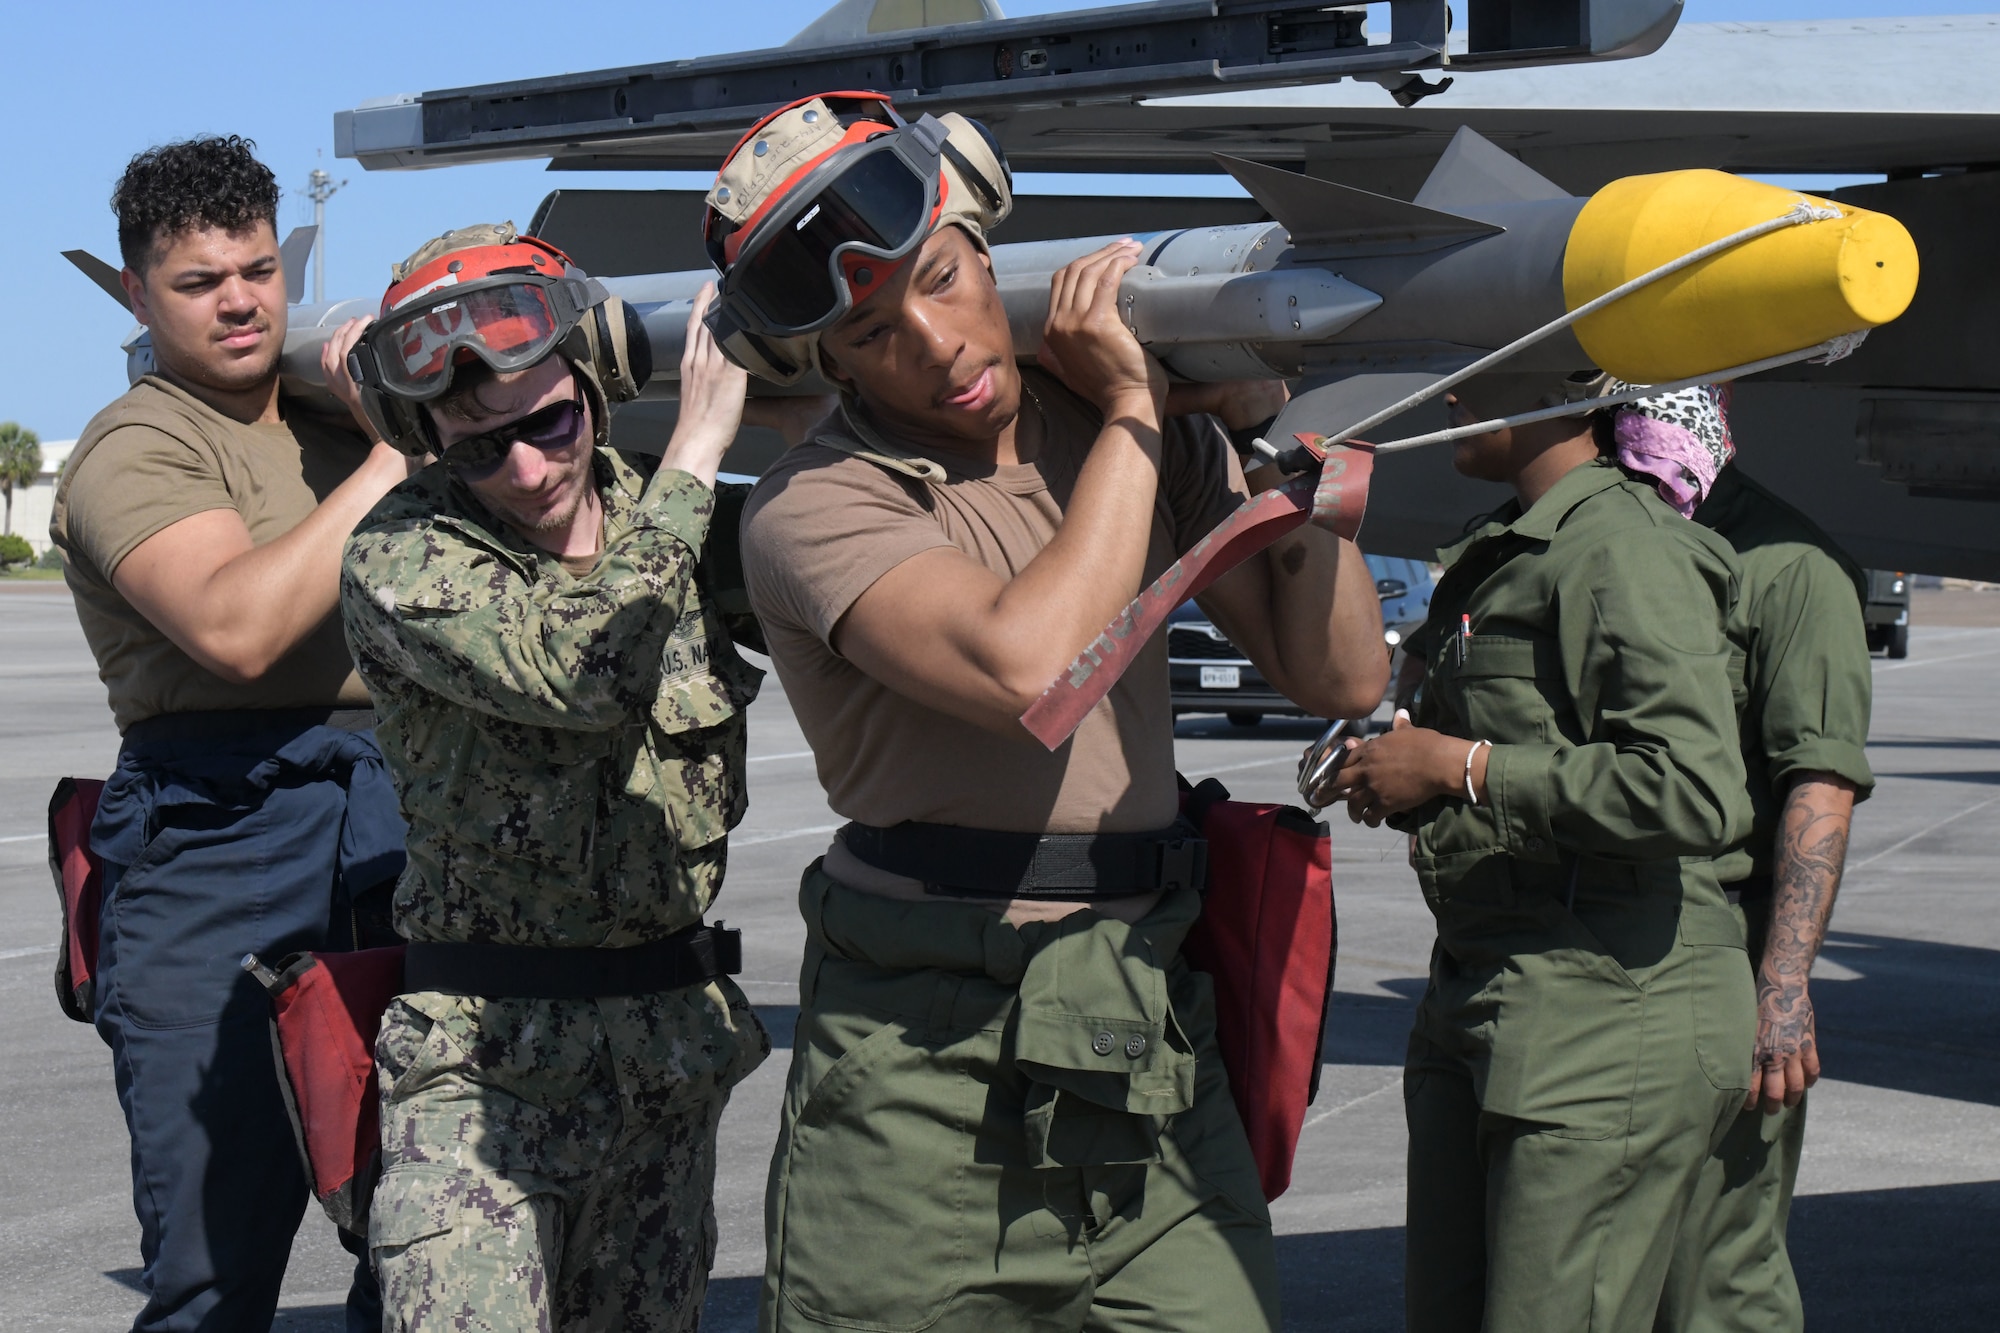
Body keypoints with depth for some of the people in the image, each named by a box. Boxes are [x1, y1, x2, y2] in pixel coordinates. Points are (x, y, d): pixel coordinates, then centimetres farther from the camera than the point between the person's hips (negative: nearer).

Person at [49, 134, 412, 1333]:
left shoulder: (337, 410, 18)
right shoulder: (137, 449, -3)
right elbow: (238, 627, -21)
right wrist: (392, 456, -14)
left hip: (400, 837, 6)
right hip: (220, 844, -6)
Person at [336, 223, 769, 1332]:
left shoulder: (671, 519, 4)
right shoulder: (399, 557, -12)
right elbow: (580, 671, -28)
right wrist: (693, 453, -21)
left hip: (676, 1033, 5)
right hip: (486, 1051, -5)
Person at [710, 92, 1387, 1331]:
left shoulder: (1136, 433, 9)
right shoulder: (812, 505, -7)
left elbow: (1343, 679, 8)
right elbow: (1026, 669, -25)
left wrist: (1268, 430, -2)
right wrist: (1132, 413, -12)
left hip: (1151, 1044, 4)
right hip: (927, 1070, -4)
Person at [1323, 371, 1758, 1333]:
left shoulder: (1627, 553, -14)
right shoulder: (1500, 553, 18)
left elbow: (1697, 798, -25)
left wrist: (1462, 768, -16)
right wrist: (1395, 774, 11)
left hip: (1612, 1014, -10)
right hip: (1477, 1002, 10)